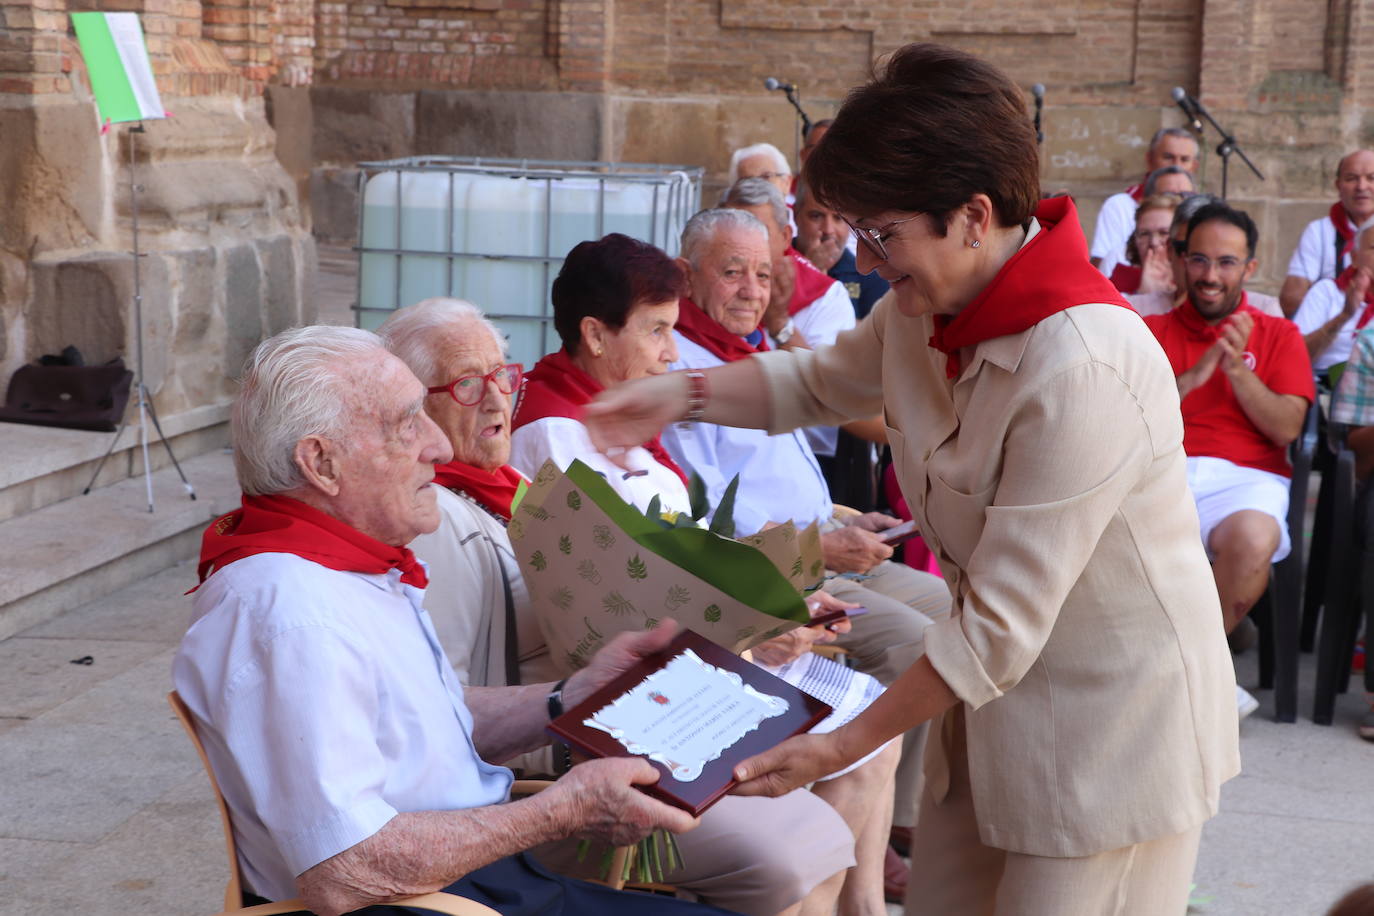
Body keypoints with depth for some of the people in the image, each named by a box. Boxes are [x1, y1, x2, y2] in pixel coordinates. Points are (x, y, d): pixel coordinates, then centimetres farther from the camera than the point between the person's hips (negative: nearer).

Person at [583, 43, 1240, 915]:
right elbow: (824, 382, 20)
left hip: (1116, 713, -8)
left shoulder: (1080, 369, -30)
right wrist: (683, 394, 5)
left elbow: (1001, 629, -27)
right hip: (1004, 691, 8)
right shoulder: (931, 307, -3)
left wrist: (844, 744, -19)